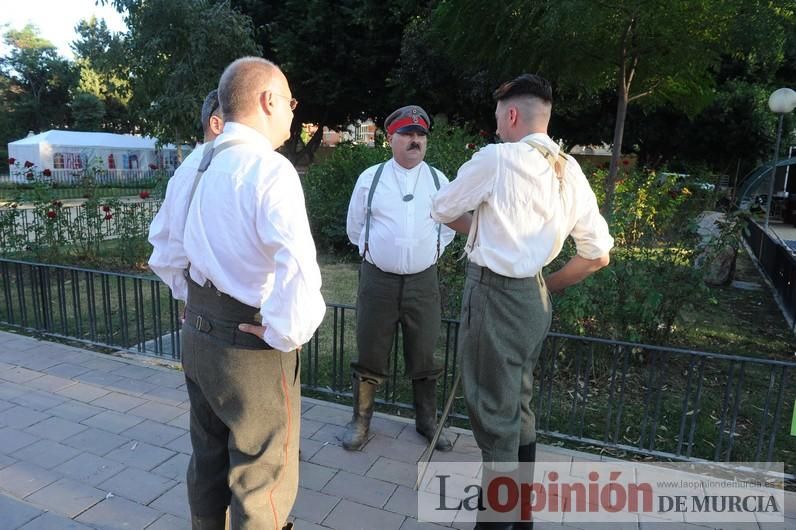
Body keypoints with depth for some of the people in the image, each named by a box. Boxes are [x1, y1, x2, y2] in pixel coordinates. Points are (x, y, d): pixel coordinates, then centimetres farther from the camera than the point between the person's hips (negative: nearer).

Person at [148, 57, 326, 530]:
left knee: (208, 461, 26)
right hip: (250, 346, -8)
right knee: (262, 484, 11)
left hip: (197, 334, 8)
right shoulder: (270, 168, -19)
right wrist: (286, 332, -20)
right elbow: (299, 268, -34)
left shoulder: (197, 166, 5)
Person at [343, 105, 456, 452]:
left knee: (424, 356, 12)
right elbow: (355, 227, 12)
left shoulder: (438, 180, 4)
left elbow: (449, 226, 17)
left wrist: (431, 253, 12)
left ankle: (427, 421, 30)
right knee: (370, 355, 8)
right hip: (378, 279, -1)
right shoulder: (370, 178, 0)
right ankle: (360, 421, 26)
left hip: (423, 281, 2)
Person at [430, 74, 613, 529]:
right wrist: (549, 286, 16)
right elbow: (598, 255, 8)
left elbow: (442, 209, 0)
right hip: (534, 298, 8)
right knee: (519, 407, 21)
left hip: (494, 296, -8)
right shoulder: (571, 173, 7)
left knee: (495, 415, 5)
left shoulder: (497, 158, -13)